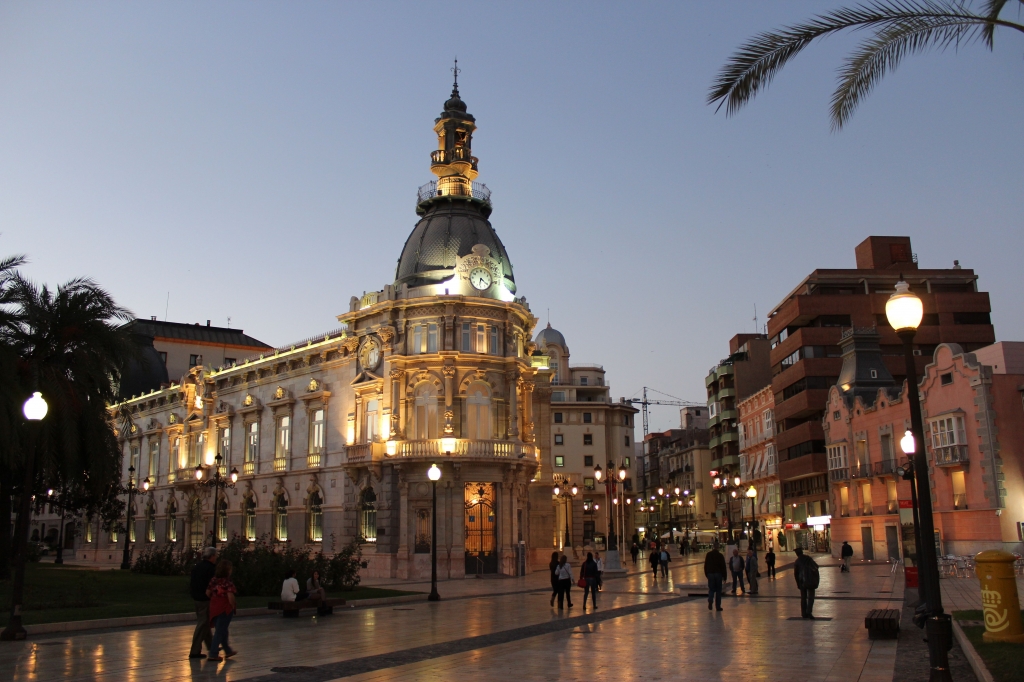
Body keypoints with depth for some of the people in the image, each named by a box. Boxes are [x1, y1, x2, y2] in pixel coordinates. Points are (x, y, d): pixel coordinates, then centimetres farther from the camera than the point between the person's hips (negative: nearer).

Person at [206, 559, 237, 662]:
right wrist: (233, 606, -8)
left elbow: (207, 593, 5)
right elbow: (230, 596, -23)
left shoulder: (214, 580, 3)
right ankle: (213, 654, 4)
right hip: (225, 609, -7)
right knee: (220, 631, 3)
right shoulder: (227, 582, -16)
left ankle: (228, 650, 32)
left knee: (222, 630, 19)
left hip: (214, 609, 7)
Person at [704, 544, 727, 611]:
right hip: (718, 574, -1)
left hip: (710, 574, 1)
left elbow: (705, 565, 5)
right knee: (718, 590, 7)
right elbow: (723, 566, 2)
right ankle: (718, 606, 7)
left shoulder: (708, 554, 6)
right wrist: (724, 577, 6)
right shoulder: (720, 555, 2)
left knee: (711, 589, 5)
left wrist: (706, 574, 12)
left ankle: (710, 601, -21)